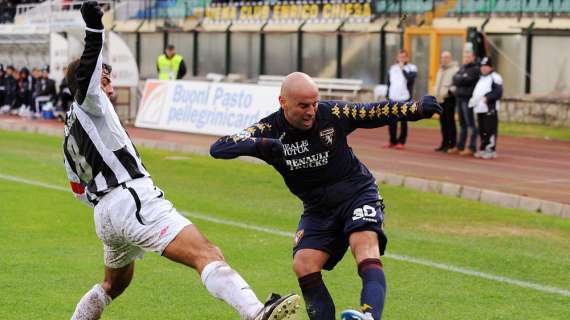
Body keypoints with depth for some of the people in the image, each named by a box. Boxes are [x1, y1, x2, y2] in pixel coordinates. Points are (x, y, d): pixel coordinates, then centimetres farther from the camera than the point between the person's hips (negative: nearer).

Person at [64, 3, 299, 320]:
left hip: (104, 215, 10)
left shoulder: (70, 134, 25)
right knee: (207, 255, -25)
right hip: (133, 201, -10)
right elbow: (86, 77, -22)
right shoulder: (88, 105, 1)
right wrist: (95, 30, -30)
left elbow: (80, 190, 30)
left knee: (115, 284, 34)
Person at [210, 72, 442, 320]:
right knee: (303, 266, -15)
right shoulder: (269, 130, -14)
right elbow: (218, 148, -24)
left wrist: (418, 108, -19)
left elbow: (378, 112, -5)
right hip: (318, 208, 3)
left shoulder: (333, 113, -15)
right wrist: (257, 145, -43)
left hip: (358, 193, -3)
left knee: (366, 250, -28)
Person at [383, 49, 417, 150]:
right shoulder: (393, 68, 15)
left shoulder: (411, 68, 0)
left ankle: (401, 142, 6)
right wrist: (387, 95, 15)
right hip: (393, 99, 5)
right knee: (391, 121, 7)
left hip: (405, 99, -5)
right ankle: (392, 141, 18)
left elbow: (410, 78, -18)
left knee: (403, 121, 0)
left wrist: (403, 68, -13)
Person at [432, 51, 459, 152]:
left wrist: (449, 91, -22)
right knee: (443, 121, 11)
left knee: (450, 121, -8)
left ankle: (452, 144, -5)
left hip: (449, 99, -9)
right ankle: (445, 143, 17)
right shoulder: (441, 70, 21)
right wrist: (436, 93, 17)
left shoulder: (455, 70, -8)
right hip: (440, 99, 9)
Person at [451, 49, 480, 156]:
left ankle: (472, 148, -9)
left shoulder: (475, 69, -6)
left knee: (471, 124, -8)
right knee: (462, 124, 14)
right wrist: (461, 79, -8)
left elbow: (466, 80, -17)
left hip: (468, 99, -8)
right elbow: (455, 79, 9)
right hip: (459, 98, 8)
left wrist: (458, 79, -2)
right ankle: (460, 146, 19)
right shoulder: (462, 67, 19)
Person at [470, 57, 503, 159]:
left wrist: (487, 98, -22)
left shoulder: (495, 77, -4)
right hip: (480, 109, 8)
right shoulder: (480, 78, 23)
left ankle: (491, 150, -7)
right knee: (482, 131, 12)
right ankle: (483, 149, 19)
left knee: (490, 131, -9)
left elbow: (498, 93, -12)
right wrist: (473, 99, 11)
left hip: (490, 109, -8)